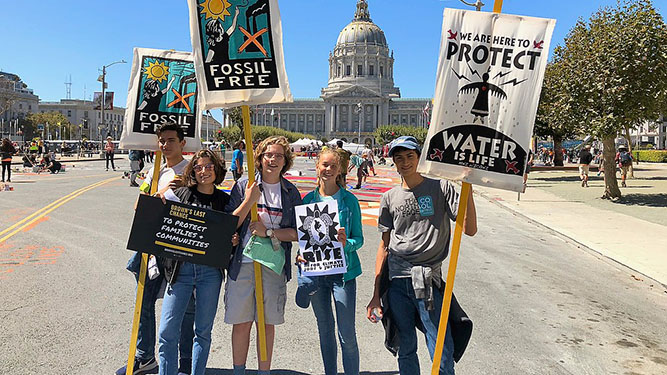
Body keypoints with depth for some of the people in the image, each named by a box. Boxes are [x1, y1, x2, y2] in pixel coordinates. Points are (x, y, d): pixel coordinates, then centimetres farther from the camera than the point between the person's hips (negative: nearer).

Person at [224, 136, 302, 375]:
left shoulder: (291, 193, 4)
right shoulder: (244, 185, 2)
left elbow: (297, 233, 1)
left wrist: (268, 232, -11)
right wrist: (249, 201, -14)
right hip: (242, 263, -1)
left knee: (267, 323, 10)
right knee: (241, 322, 6)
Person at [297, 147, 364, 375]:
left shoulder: (349, 200, -3)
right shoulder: (308, 200, 4)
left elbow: (359, 239, -1)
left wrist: (346, 244, -22)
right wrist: (301, 255, -6)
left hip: (342, 270, -3)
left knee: (347, 334, -2)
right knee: (324, 330, 16)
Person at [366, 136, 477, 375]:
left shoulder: (441, 187, 0)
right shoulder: (390, 198, 9)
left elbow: (469, 229, -8)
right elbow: (384, 246, 11)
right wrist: (376, 294, 9)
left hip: (428, 281, -3)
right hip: (397, 283, 3)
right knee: (406, 349, 15)